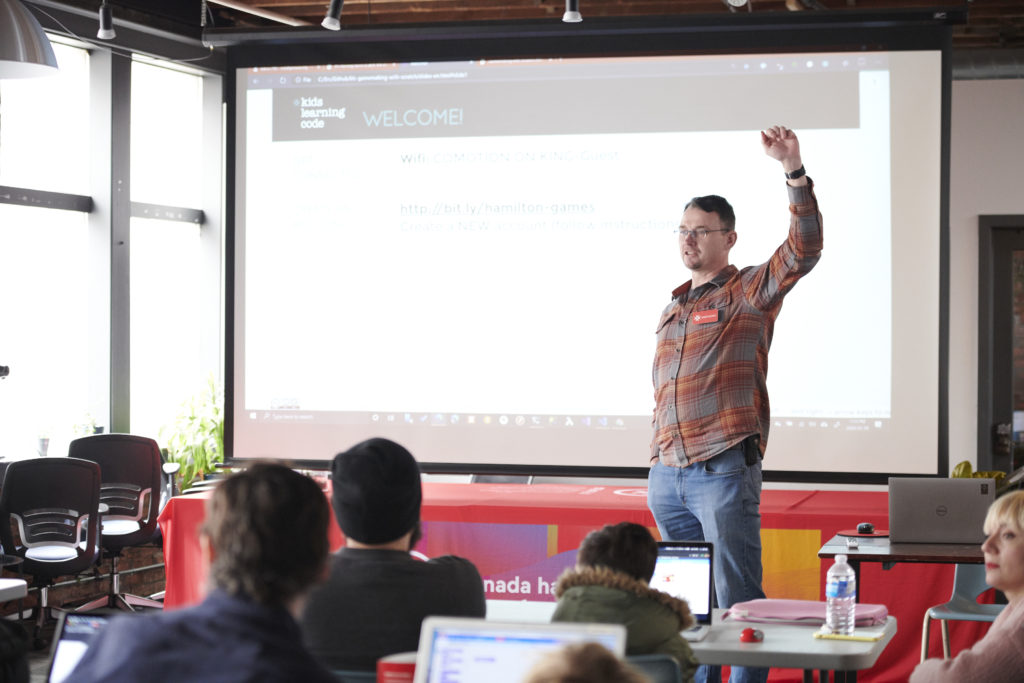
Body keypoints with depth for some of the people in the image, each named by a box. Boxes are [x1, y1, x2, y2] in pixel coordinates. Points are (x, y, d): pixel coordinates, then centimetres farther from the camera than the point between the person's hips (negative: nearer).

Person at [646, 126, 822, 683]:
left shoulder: (750, 293, 0)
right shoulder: (673, 309, 20)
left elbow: (804, 250, -17)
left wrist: (794, 171, -27)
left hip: (725, 468, -7)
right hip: (667, 472, 7)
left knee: (737, 598, -5)